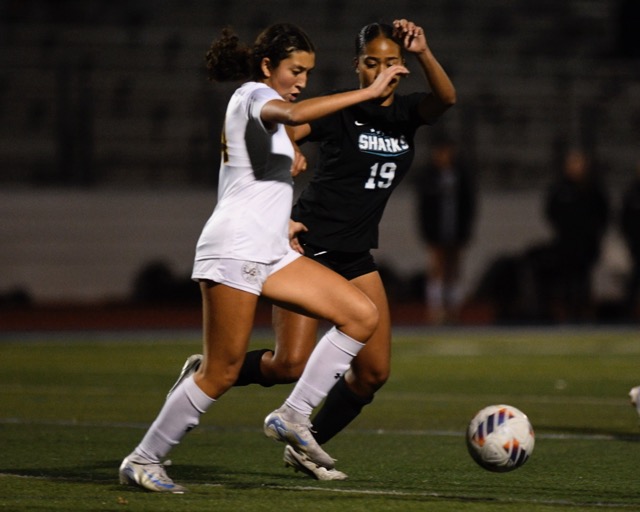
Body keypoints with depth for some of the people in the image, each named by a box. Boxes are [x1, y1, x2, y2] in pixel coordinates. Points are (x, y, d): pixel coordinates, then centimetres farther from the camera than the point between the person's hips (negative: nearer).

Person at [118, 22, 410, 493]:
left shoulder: (253, 100, 20)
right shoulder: (255, 94, -8)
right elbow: (290, 113, -33)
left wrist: (287, 157, 22)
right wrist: (369, 92, -34)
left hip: (270, 254, 10)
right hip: (234, 250, -10)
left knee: (363, 314, -2)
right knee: (222, 372, -8)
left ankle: (293, 417, 0)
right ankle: (143, 461, 4)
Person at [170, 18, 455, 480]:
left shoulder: (408, 113, 6)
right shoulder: (338, 110, -8)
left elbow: (446, 98, -17)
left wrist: (423, 53, -35)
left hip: (356, 258, 6)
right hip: (309, 247, -6)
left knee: (374, 371, -1)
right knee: (290, 365, -15)